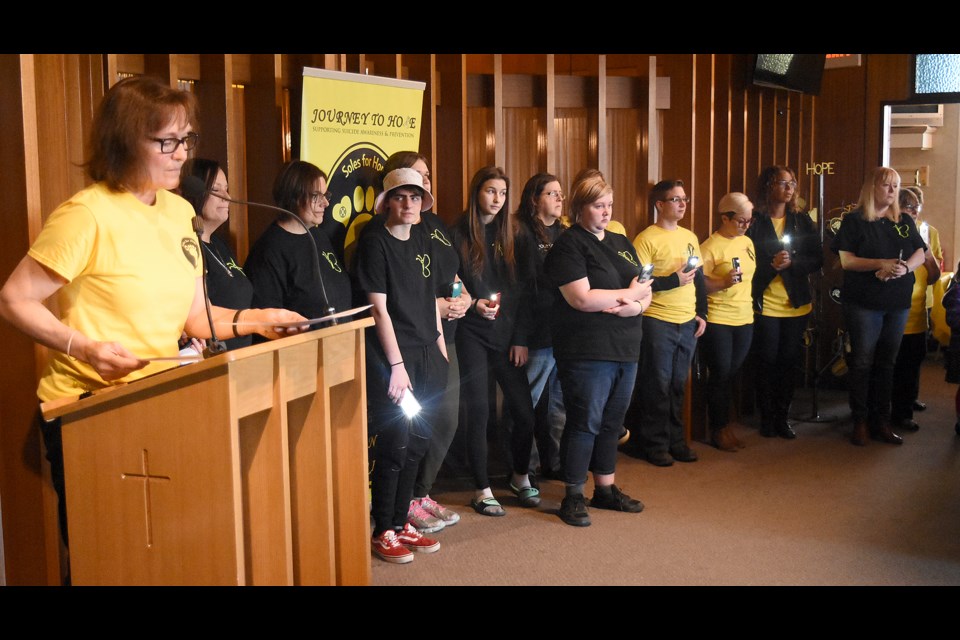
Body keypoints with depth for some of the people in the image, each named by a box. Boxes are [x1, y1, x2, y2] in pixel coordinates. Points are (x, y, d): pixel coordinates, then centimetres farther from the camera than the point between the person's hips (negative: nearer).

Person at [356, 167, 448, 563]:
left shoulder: (422, 242, 12)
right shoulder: (374, 241, -8)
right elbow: (379, 308, -12)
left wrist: (440, 348, 13)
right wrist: (397, 364, -15)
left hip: (427, 356, 7)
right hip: (392, 359, -7)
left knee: (417, 443, 10)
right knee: (394, 445, -3)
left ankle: (400, 523, 23)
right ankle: (382, 533, 10)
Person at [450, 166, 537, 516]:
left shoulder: (511, 236, 9)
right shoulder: (459, 235, -2)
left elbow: (522, 290, 7)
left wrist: (521, 339, 0)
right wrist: (473, 304, -21)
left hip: (508, 335, 4)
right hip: (472, 334, -3)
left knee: (524, 410, 2)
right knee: (477, 412, -2)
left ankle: (521, 477, 25)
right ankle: (482, 490, 12)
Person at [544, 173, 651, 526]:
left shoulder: (622, 243, 15)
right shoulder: (569, 245, -8)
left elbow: (645, 290, 12)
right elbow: (581, 299, -19)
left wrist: (637, 305, -12)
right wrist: (629, 293, -10)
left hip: (626, 349, 7)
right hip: (587, 352, -7)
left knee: (612, 421, 14)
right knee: (585, 422, -2)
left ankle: (606, 490, 26)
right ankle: (573, 497, 9)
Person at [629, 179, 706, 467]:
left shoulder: (690, 237, 12)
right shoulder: (646, 239, -10)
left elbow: (699, 278, 17)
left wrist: (701, 313, 11)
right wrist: (673, 281, -19)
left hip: (688, 323, 6)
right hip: (658, 321, -6)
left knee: (678, 385, 13)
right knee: (658, 386, 1)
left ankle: (675, 439, 25)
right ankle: (654, 443, 13)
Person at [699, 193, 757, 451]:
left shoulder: (747, 242, 11)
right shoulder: (710, 246, -12)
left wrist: (751, 304, 17)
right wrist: (723, 283, -28)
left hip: (744, 320, 6)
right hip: (718, 321, -6)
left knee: (731, 375, 12)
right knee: (720, 376, 1)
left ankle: (723, 424, 24)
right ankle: (719, 430, 14)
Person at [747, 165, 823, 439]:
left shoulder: (802, 221, 8)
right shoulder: (754, 221, -4)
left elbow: (817, 260, 3)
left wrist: (791, 263, -14)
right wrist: (771, 265, -21)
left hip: (796, 305, 4)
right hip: (765, 305, -3)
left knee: (789, 362, 7)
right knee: (767, 362, 2)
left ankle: (783, 416, 19)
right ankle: (767, 417, 15)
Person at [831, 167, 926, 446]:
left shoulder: (905, 222, 11)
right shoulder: (854, 221, -3)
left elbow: (920, 255, 5)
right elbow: (846, 260, -10)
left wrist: (904, 268, -16)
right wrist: (882, 263, -21)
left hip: (898, 304, 4)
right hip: (864, 303, -4)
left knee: (886, 363, 9)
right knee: (862, 363, 0)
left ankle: (881, 421, 16)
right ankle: (860, 422, 8)